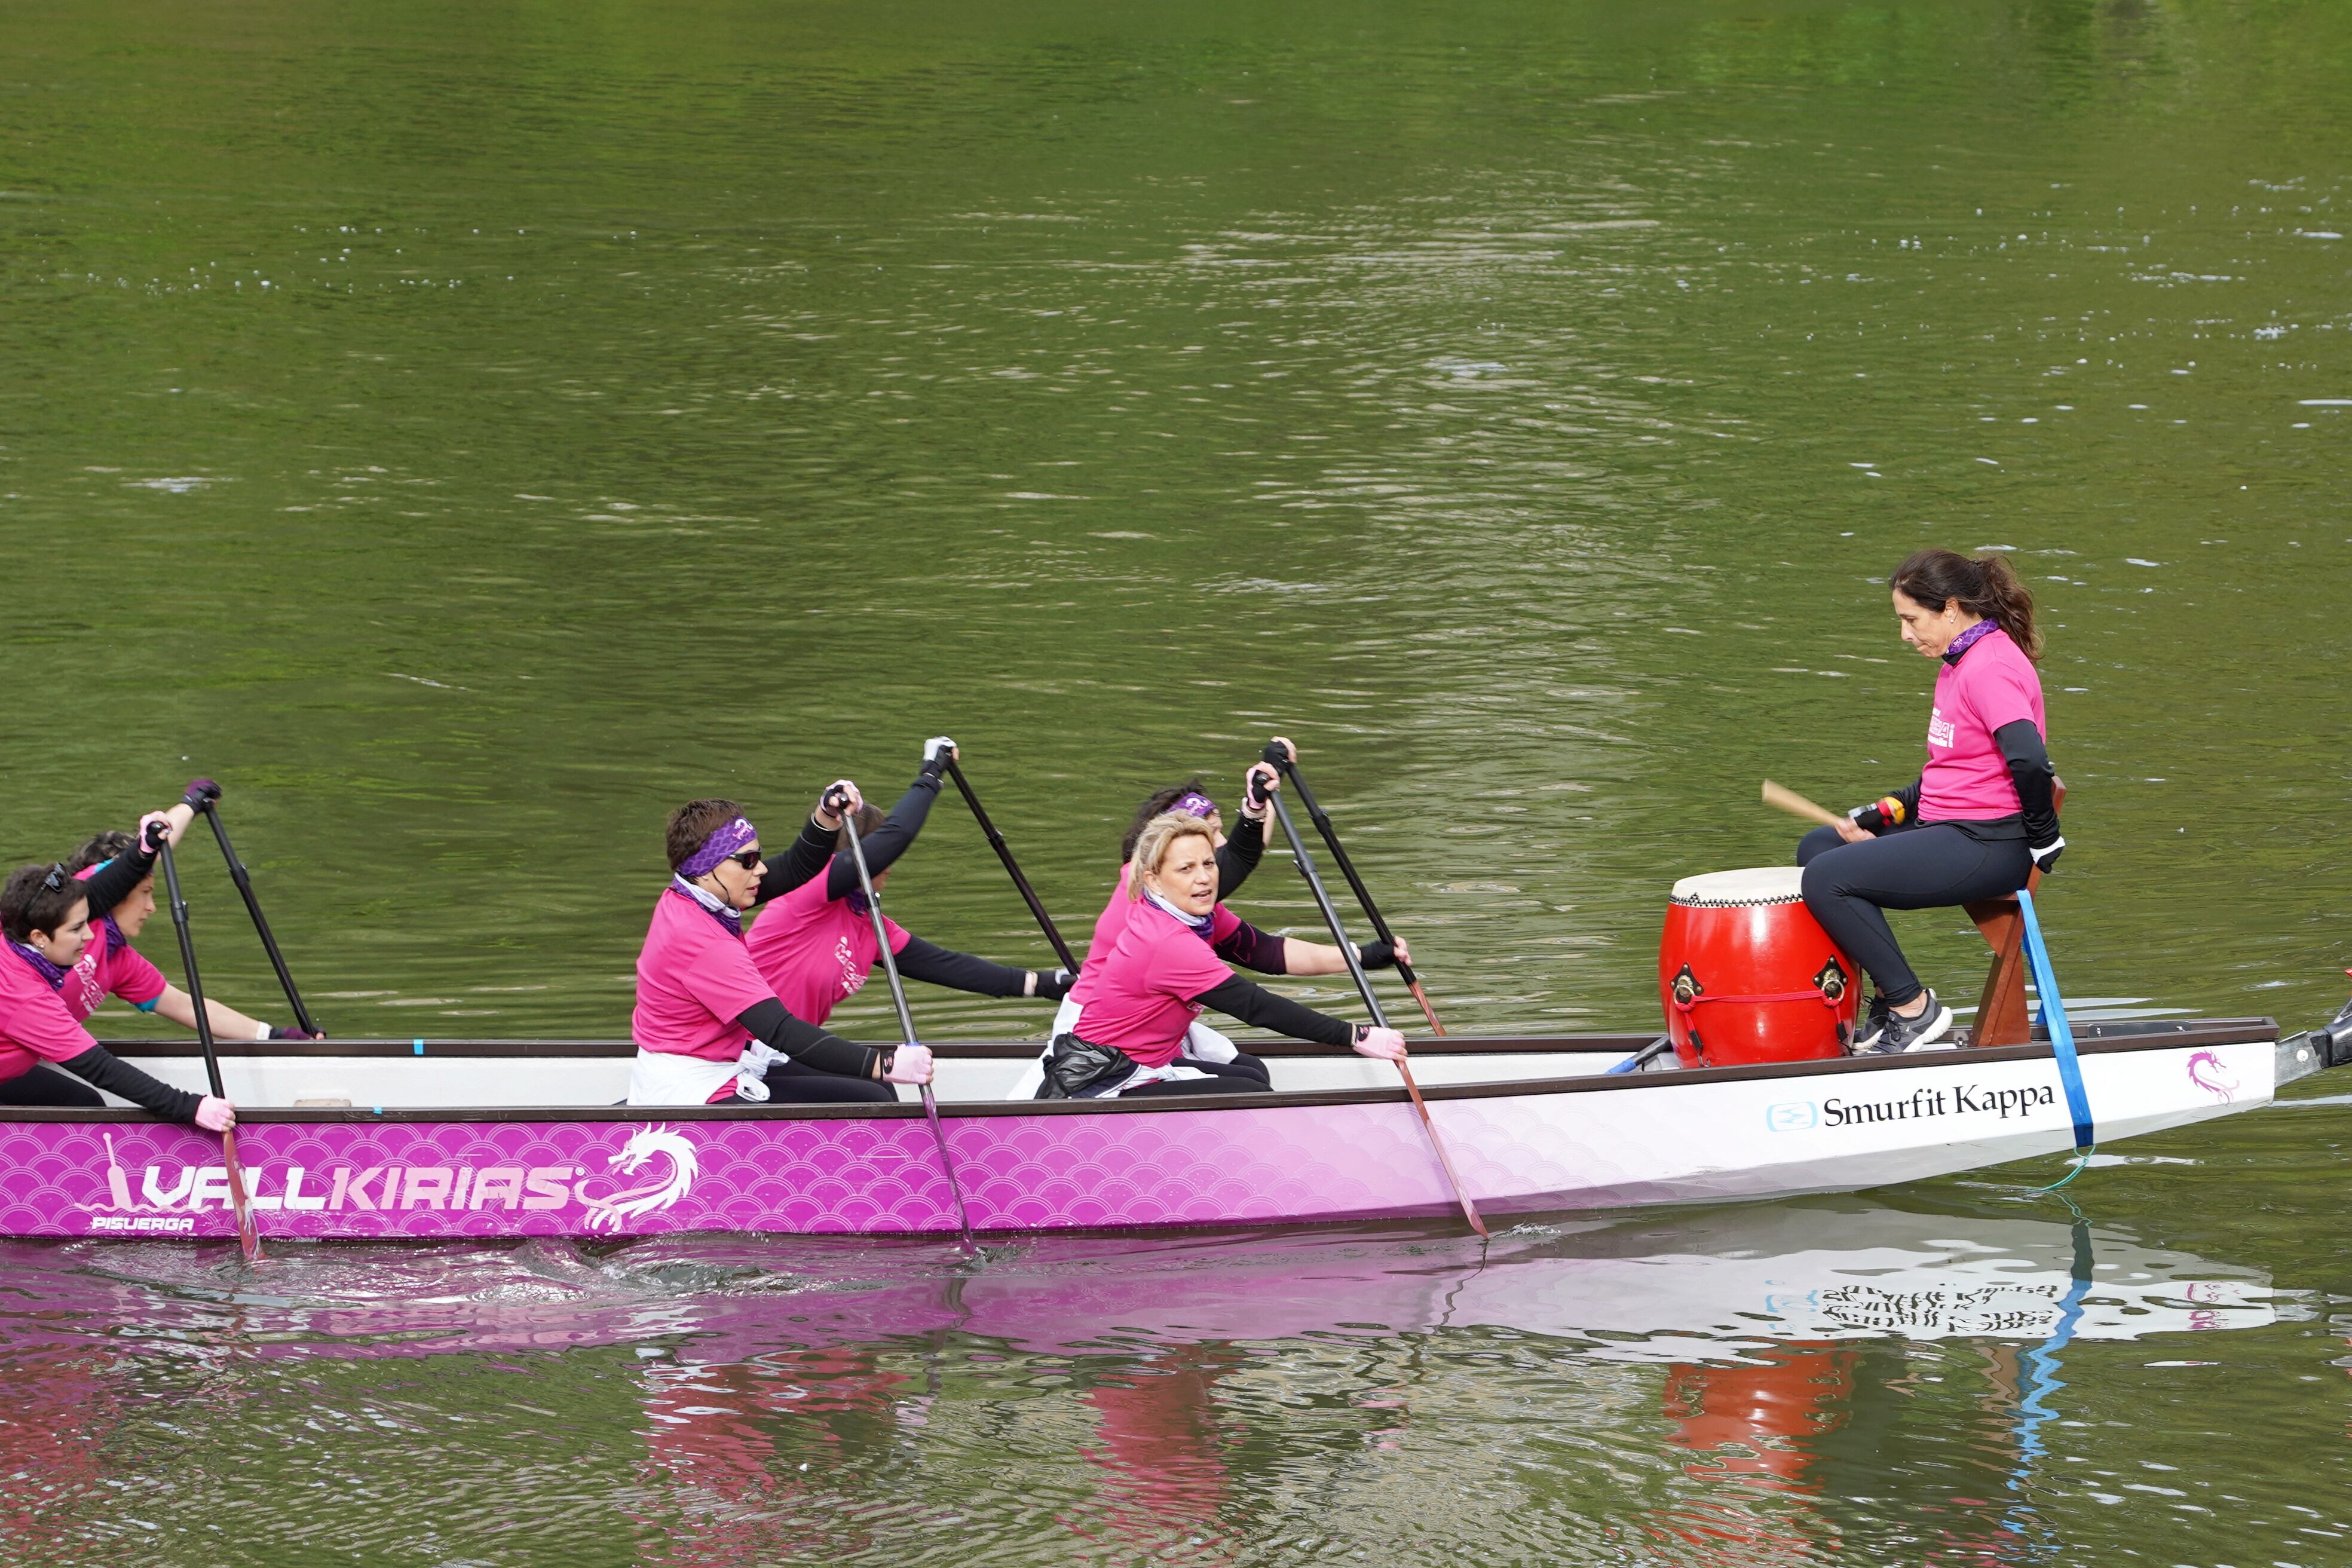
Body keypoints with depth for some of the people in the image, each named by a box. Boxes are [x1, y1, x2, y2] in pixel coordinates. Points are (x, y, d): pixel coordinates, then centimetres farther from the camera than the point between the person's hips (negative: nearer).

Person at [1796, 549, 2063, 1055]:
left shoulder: (1990, 667, -18)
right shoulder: (1960, 663, 16)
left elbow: (2029, 761, -31)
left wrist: (2044, 840, -18)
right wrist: (1877, 817, 8)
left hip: (1988, 846, -11)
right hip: (1948, 825, 11)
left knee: (1827, 879, -19)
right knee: (1818, 848, 17)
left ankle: (1914, 1011, -11)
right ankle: (1888, 1002, 15)